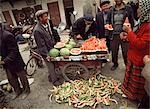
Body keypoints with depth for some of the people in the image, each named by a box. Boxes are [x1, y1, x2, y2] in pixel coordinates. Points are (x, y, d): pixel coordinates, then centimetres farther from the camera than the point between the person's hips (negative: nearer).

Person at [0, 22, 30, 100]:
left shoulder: (7, 35, -23)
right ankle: (17, 91, 45)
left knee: (22, 77, 13)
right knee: (11, 79, 22)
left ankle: (26, 90, 36)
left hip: (15, 62, -8)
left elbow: (13, 51, -24)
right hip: (7, 63, 9)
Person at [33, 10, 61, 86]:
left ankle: (51, 77, 42)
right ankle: (55, 80, 28)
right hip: (46, 52, -7)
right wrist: (47, 55, -19)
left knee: (52, 65, 20)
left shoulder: (48, 23, 0)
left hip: (52, 48, 7)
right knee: (51, 66, 8)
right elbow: (41, 45, -21)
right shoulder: (37, 30, -24)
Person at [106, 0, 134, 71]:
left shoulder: (128, 8, 1)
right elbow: (108, 20, 18)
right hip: (114, 35, 3)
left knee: (126, 52, 4)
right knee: (114, 51, 11)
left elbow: (132, 22, -1)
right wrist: (107, 24, -4)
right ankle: (115, 64, 34)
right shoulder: (111, 10, 9)